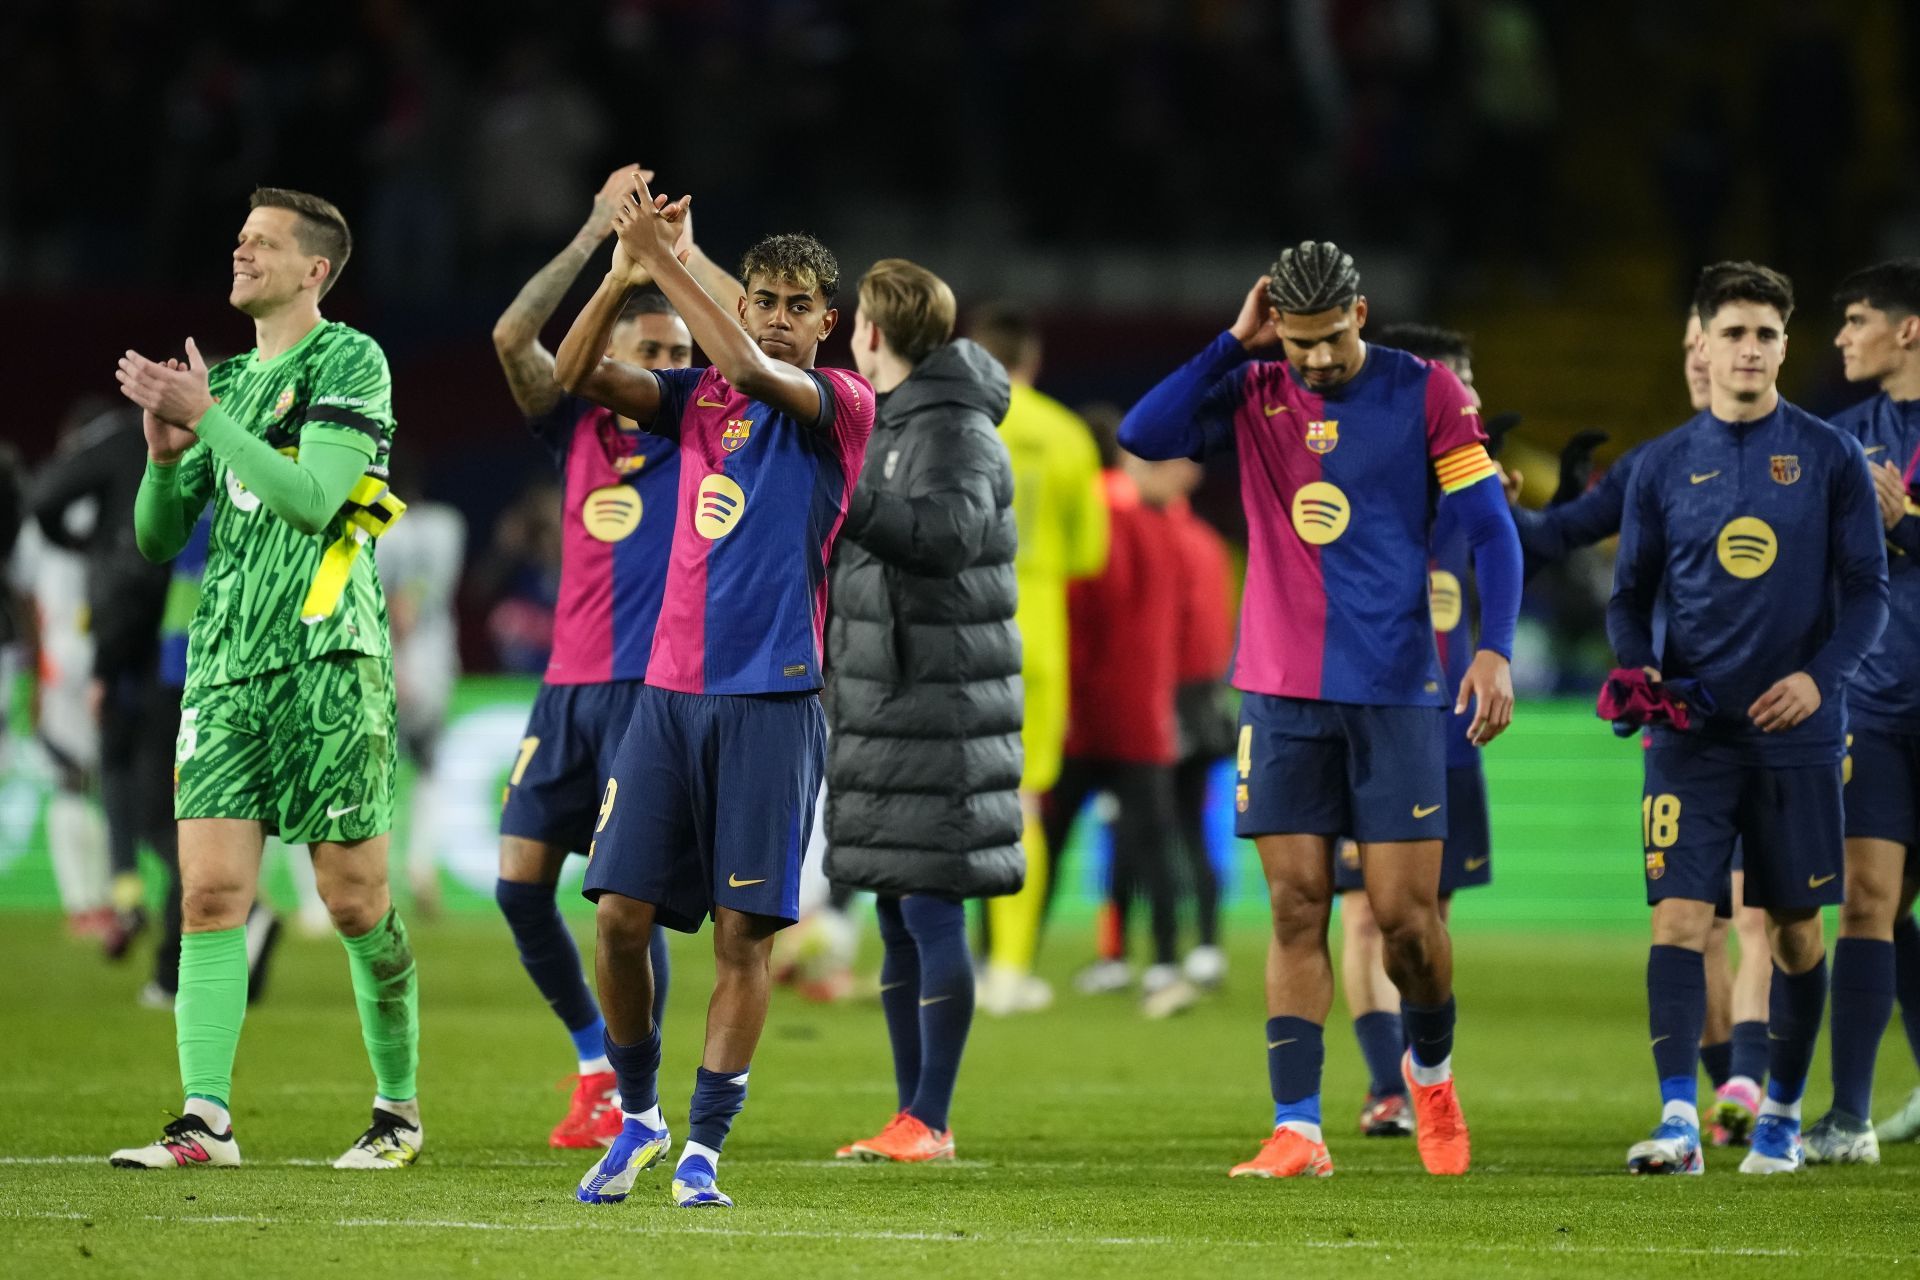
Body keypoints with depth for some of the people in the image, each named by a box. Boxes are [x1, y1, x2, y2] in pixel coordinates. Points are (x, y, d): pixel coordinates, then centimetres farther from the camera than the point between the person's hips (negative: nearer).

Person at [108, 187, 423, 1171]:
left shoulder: (349, 362, -2)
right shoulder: (227, 382, 18)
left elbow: (311, 500, -16)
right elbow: (157, 538, 19)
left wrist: (207, 416, -16)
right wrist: (167, 450, -1)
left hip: (326, 659, -6)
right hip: (225, 666, 6)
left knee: (355, 899, -1)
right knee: (212, 892, -7)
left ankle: (399, 1107, 14)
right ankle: (205, 1120, -11)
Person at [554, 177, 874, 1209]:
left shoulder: (842, 405, -1)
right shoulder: (697, 397, 13)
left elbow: (750, 369, -20)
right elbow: (575, 374, 1)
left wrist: (666, 258, -15)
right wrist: (626, 267, -11)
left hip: (772, 699, -4)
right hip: (669, 691, 4)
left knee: (744, 932, -5)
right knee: (620, 915, -1)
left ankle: (702, 1150, 2)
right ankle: (636, 1116, 17)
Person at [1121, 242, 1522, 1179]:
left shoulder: (1425, 394, -1)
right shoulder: (1253, 393, 5)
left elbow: (1491, 531, -1)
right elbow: (1143, 435, -10)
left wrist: (1494, 651, -13)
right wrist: (1235, 343, -10)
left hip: (1395, 691, -2)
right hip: (1281, 691, 2)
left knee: (1404, 913, -3)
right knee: (1296, 908, -3)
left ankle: (1431, 1068, 25)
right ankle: (1297, 1130, -3)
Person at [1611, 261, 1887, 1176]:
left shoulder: (1830, 458, 3)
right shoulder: (1663, 466, 7)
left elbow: (1867, 590, 1)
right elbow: (1631, 593, 12)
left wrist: (1821, 674, -16)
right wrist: (1636, 668, -9)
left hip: (1795, 732, 0)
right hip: (1690, 731, 0)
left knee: (1794, 927, 7)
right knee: (1679, 917, -12)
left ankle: (1782, 1116, 21)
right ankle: (1677, 1122, -17)